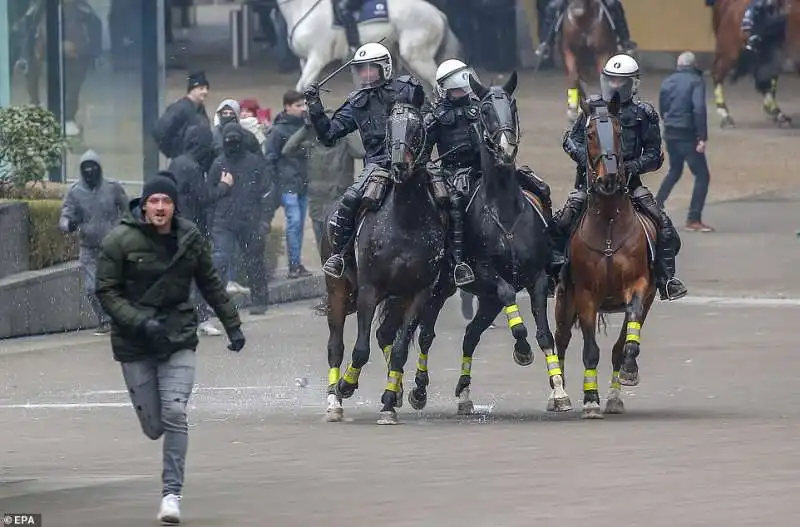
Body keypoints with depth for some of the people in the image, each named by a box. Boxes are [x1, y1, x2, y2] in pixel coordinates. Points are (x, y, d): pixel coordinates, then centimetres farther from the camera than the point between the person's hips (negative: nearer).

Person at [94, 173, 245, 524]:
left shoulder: (190, 239, 0)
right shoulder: (121, 241, -10)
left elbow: (210, 284, 13)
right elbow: (106, 292, -8)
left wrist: (232, 324, 15)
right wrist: (140, 322, -20)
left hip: (179, 337, 1)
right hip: (135, 343, -1)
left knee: (175, 414, -15)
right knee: (154, 427, 2)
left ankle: (172, 492, -7)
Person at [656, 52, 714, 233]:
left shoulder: (668, 82, 9)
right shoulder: (696, 81, -10)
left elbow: (662, 109, 15)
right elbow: (699, 109, -22)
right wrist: (703, 137, -23)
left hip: (670, 134, 7)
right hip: (687, 135, -7)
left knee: (674, 171, 27)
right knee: (702, 176, 0)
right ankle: (693, 220, -5)